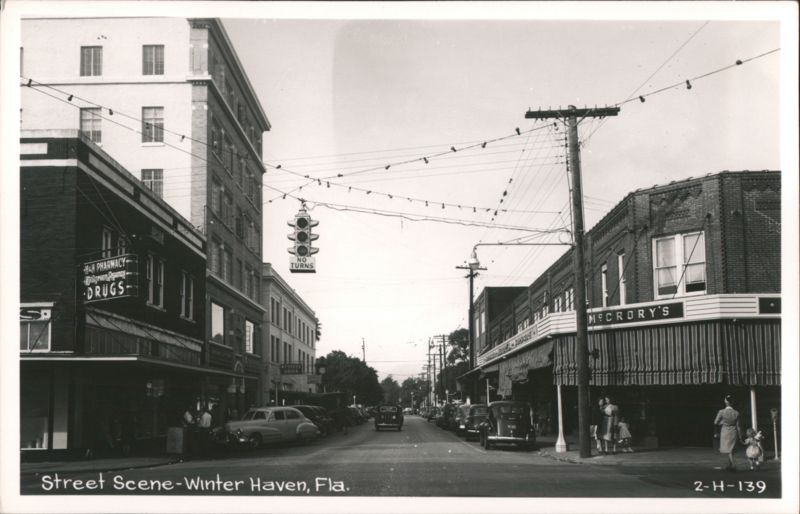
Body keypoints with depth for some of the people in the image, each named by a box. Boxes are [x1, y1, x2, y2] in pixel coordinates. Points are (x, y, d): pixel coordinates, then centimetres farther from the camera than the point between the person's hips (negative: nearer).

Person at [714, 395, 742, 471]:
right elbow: (738, 425, -3)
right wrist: (739, 435, 5)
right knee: (731, 450, 17)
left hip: (725, 432, -3)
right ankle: (729, 465, 26)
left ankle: (733, 465, -14)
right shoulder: (736, 413, -8)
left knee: (728, 450, 4)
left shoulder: (721, 412, -15)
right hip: (733, 432, 3)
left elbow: (716, 422, -7)